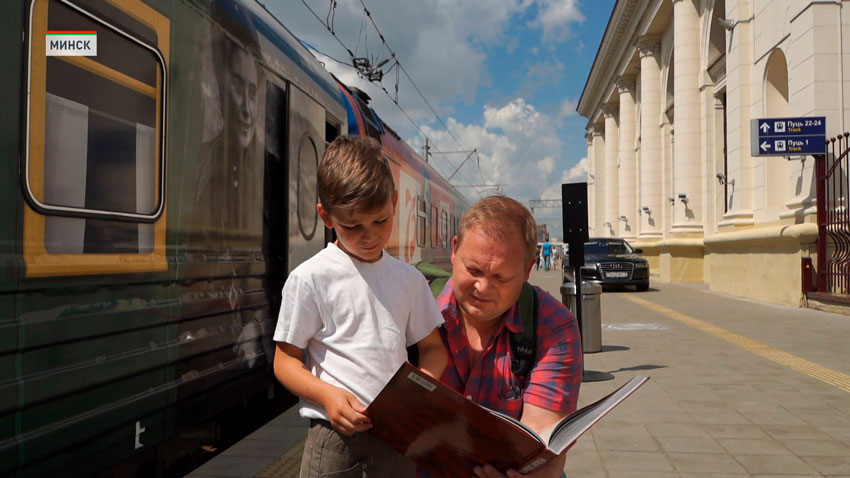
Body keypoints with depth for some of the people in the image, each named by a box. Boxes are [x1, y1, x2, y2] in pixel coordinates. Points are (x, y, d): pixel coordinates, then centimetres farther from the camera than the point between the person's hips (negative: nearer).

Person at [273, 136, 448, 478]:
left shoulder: (410, 279, 6)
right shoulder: (309, 278, -6)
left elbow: (433, 347, 12)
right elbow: (286, 360, -2)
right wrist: (327, 395, -19)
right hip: (335, 436, -3)